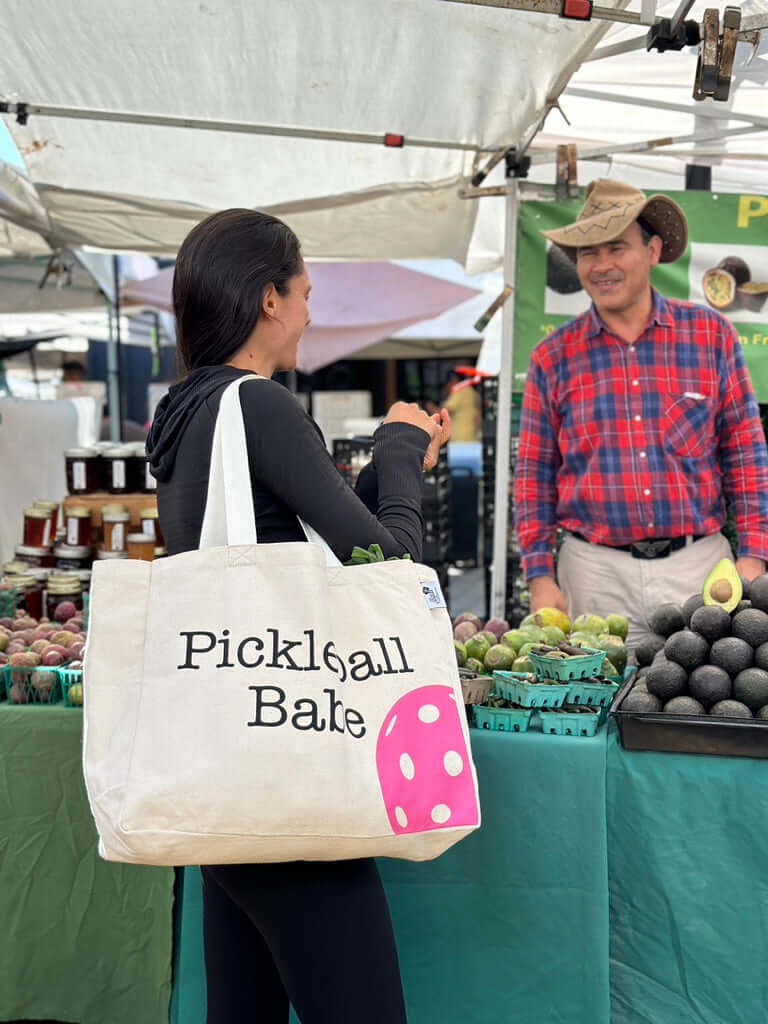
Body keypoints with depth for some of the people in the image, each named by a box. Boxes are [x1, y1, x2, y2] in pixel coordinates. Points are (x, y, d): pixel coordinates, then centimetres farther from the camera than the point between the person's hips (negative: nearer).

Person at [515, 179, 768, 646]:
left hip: (698, 565, 0)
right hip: (596, 572, 0)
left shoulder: (712, 335, 3)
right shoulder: (554, 357, 3)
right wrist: (540, 576, 0)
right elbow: (535, 474, 6)